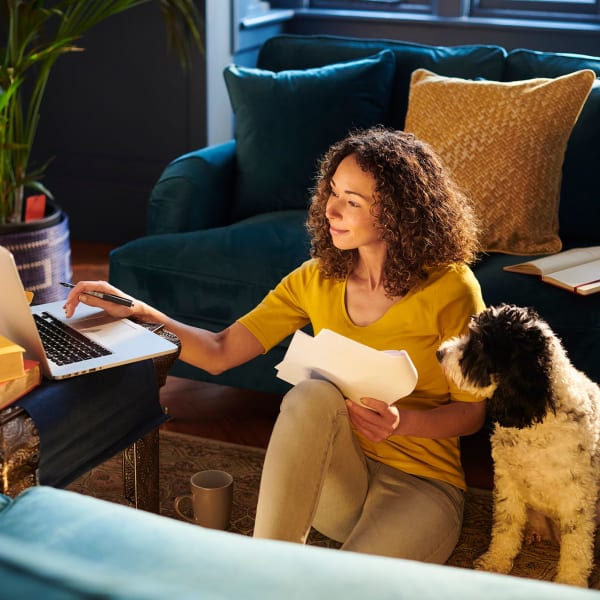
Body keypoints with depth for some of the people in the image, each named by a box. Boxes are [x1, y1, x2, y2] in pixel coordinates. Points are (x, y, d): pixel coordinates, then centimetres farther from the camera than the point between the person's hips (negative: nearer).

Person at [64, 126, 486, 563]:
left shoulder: (449, 289, -10)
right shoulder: (318, 279, 3)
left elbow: (471, 412, -3)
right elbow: (220, 352, -1)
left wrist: (402, 423, -22)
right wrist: (138, 312, -13)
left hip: (422, 484, -4)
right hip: (336, 478, 4)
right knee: (313, 393, -33)